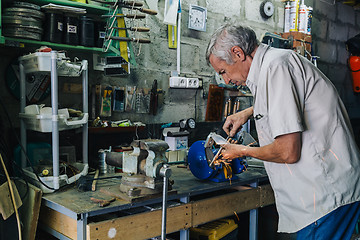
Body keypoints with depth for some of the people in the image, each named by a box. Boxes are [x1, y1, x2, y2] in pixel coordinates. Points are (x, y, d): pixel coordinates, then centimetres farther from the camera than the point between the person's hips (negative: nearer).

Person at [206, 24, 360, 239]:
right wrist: (249, 112, 26)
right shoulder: (278, 61, 13)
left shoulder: (276, 66, -18)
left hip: (327, 194, -10)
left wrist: (243, 151, -4)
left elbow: (288, 152, -22)